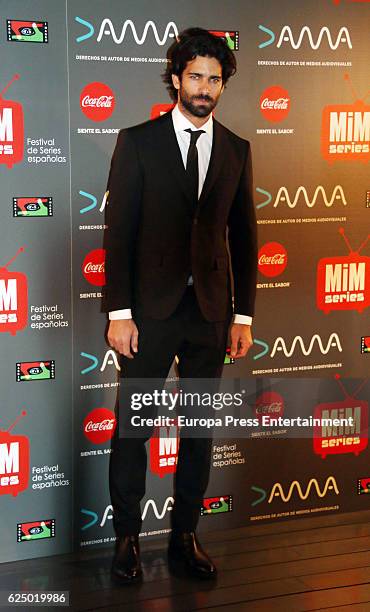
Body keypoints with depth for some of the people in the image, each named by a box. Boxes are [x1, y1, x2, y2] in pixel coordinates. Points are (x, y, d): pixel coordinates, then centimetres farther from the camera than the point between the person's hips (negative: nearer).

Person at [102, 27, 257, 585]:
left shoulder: (236, 150, 7)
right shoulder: (138, 142, -2)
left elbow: (244, 236, 9)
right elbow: (119, 231, -5)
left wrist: (243, 315, 5)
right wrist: (119, 312, -10)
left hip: (211, 310, 3)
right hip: (151, 308, -3)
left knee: (200, 427, 10)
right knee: (133, 425, 5)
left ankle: (185, 535, 25)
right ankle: (127, 537, 20)